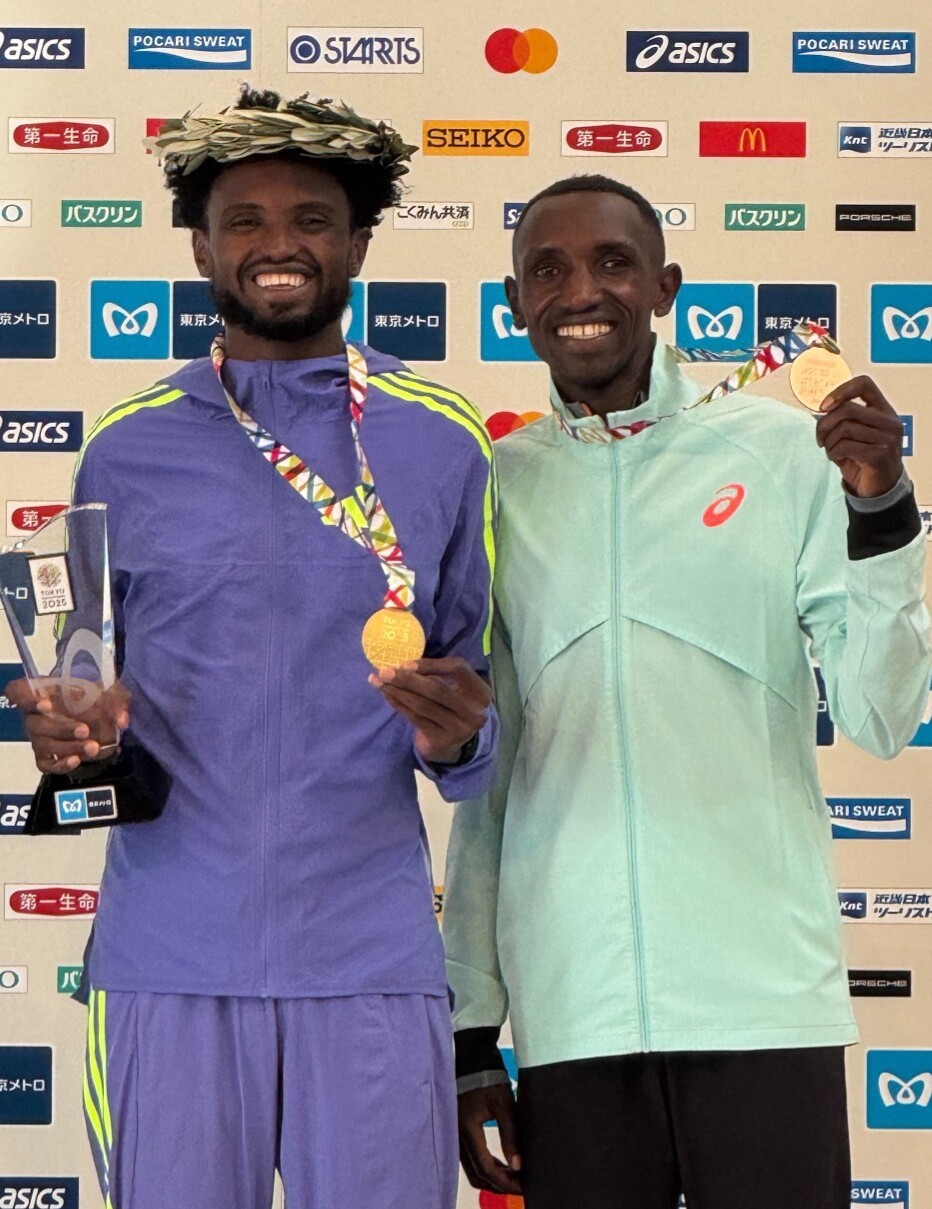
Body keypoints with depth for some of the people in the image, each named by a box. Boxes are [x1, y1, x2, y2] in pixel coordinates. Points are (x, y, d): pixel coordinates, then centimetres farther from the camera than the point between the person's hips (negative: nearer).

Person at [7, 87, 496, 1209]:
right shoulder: (127, 448, 8)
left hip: (373, 958, 0)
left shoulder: (443, 443, 7)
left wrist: (455, 735, -11)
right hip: (170, 956, 0)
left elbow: (485, 692, 12)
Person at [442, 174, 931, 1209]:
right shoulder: (497, 486, 7)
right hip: (569, 1017, 2)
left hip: (765, 1000, -1)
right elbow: (484, 778, 11)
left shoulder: (783, 454, 1)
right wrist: (469, 1032, 11)